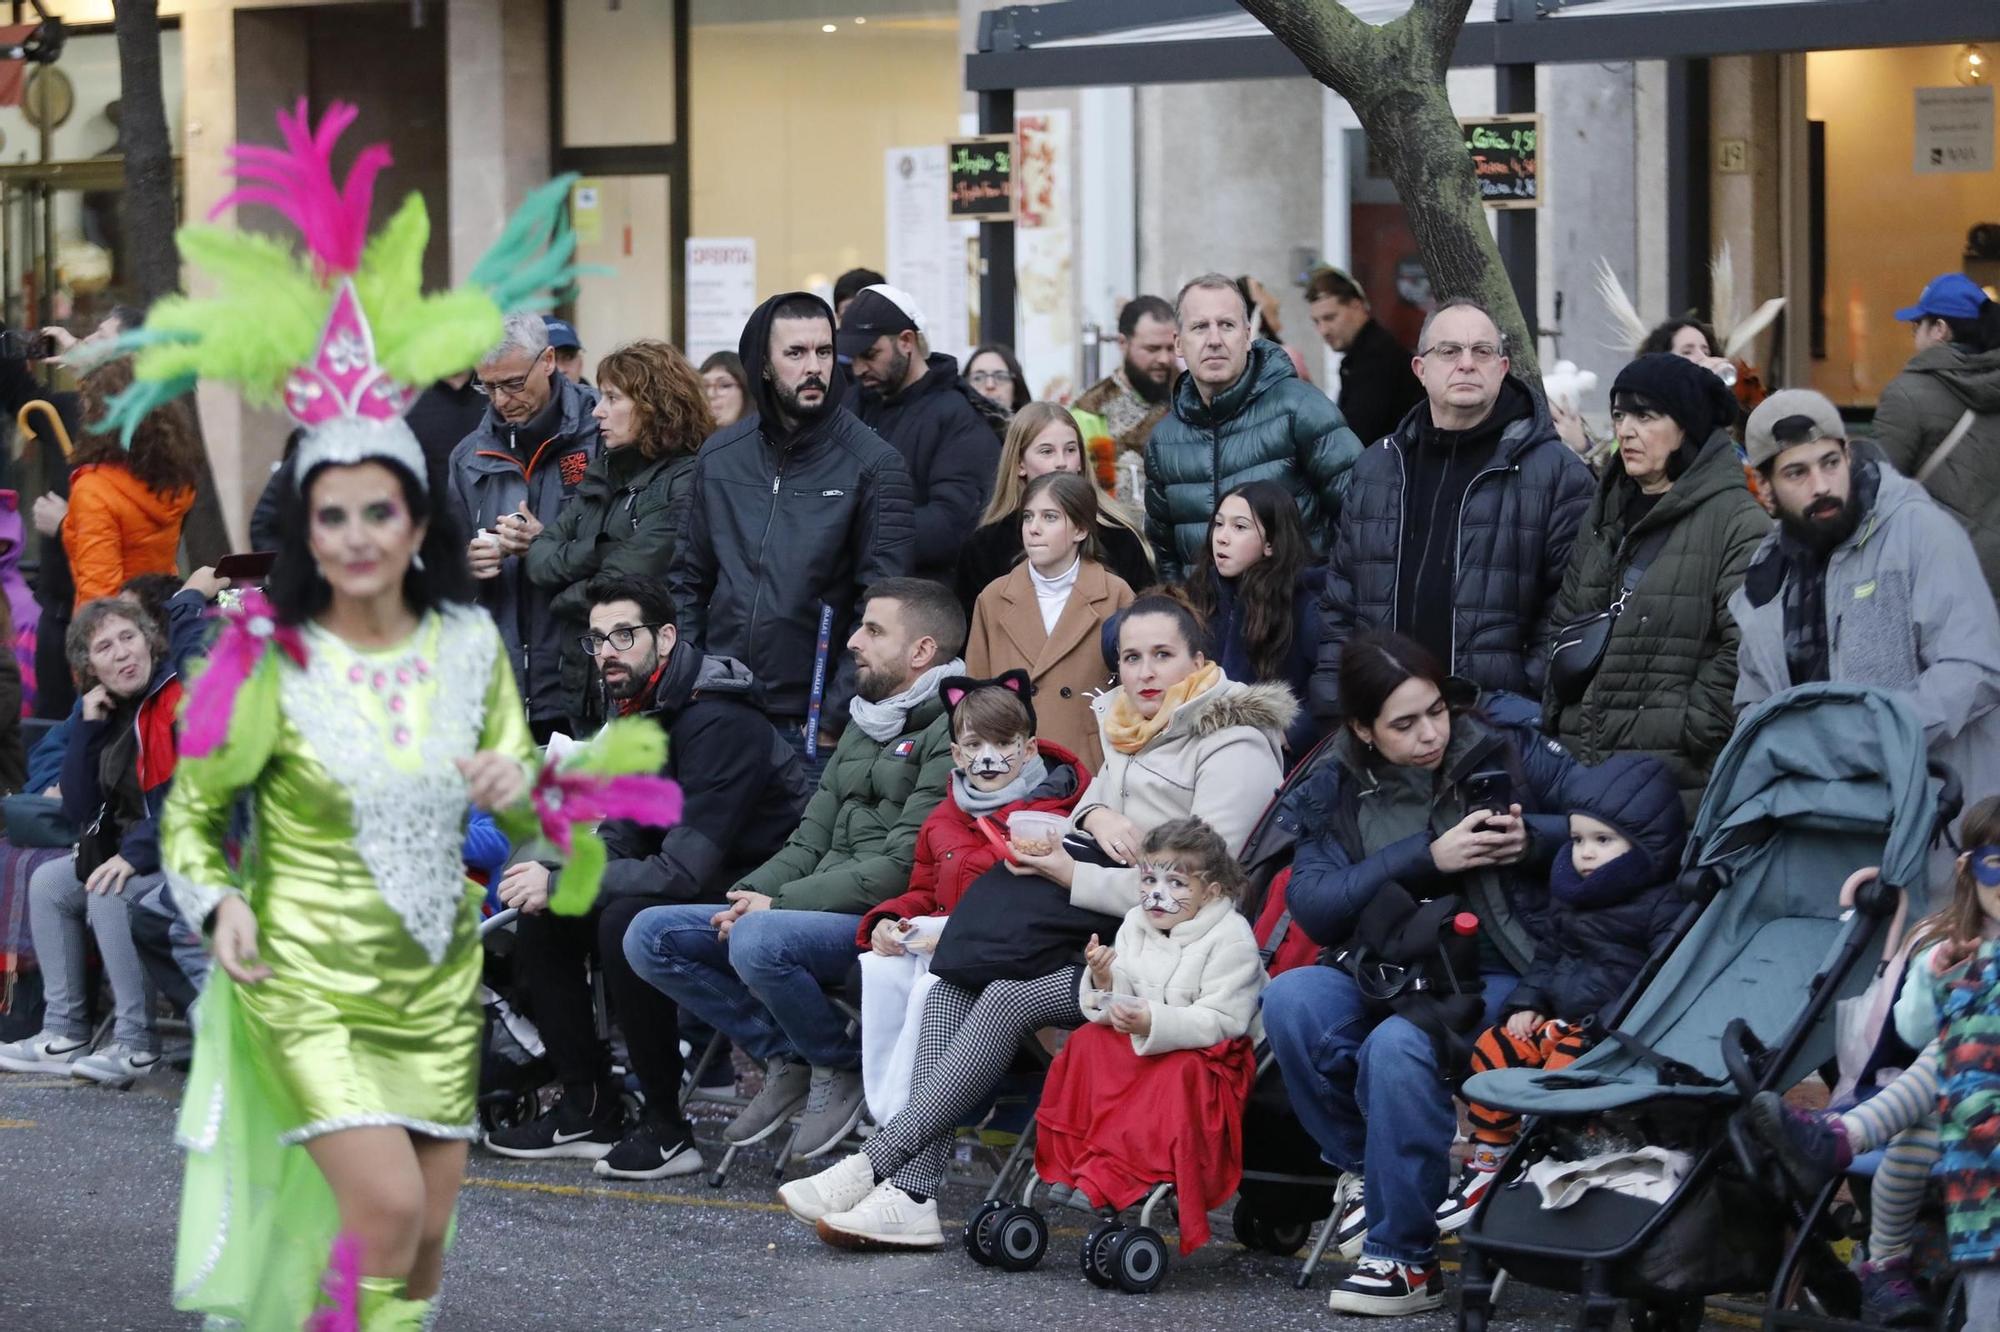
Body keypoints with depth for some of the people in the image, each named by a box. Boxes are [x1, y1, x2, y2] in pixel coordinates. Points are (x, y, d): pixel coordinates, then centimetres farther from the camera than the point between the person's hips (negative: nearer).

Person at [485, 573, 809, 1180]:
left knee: (628, 919, -32)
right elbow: (621, 839, 9)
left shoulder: (718, 721, -25)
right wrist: (554, 875, -11)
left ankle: (666, 1126, -21)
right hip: (676, 880, 9)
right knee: (540, 916, -2)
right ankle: (588, 1108, 4)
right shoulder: (624, 704, 3)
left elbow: (683, 872, -29)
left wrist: (560, 883, -25)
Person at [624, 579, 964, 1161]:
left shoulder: (950, 733, -9)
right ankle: (786, 1059, 3)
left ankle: (840, 1066, -9)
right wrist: (751, 894, 1)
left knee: (758, 941, -36)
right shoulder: (863, 728, 23)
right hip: (821, 912, 9)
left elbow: (903, 867, -17)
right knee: (651, 935, -5)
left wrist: (778, 904, -16)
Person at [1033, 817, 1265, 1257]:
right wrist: (1105, 983, -21)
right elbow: (1120, 1007, 3)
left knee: (1180, 1073, -35)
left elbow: (1221, 1021, -23)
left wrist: (1154, 1024, -35)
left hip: (1209, 1054, -7)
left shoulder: (1231, 939, -15)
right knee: (1088, 1042, -14)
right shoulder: (1135, 927, 6)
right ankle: (1067, 1161, -19)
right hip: (1145, 1043, 7)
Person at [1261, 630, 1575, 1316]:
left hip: (1501, 975, -4)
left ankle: (1405, 1258, -18)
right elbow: (1311, 904, -8)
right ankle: (1363, 1167, -3)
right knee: (1288, 1000, -26)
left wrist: (1531, 838, -16)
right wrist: (1427, 857, -16)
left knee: (1399, 1046, -33)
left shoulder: (1507, 751, 0)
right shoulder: (1338, 790, 7)